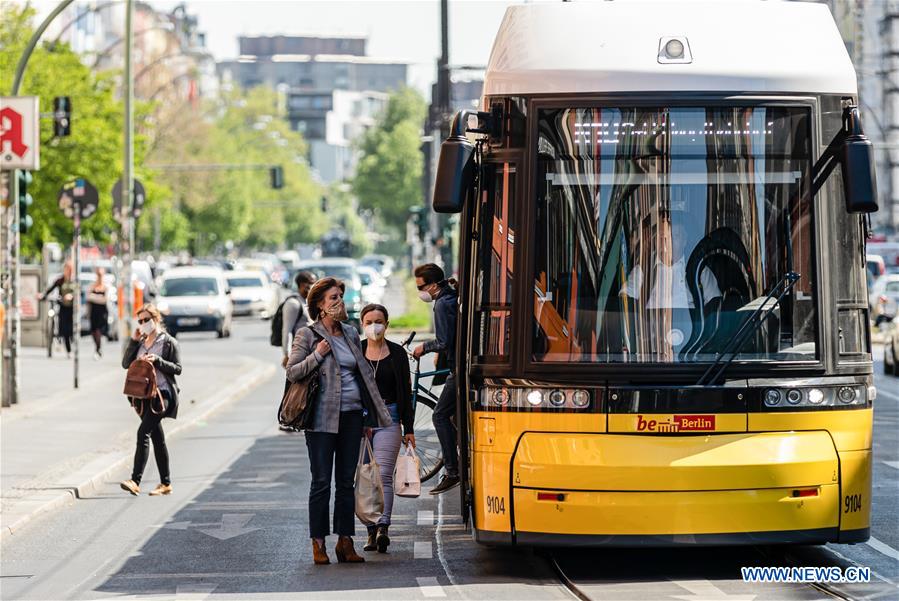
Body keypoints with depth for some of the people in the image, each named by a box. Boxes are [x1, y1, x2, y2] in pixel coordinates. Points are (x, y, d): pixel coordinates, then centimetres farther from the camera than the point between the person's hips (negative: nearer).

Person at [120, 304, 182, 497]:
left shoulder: (169, 342, -2)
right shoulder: (140, 342, 15)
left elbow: (177, 368, -5)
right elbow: (125, 363, 8)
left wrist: (157, 360, -18)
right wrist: (133, 341, -1)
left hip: (161, 393, -7)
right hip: (143, 395, 7)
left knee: (143, 432, -21)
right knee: (157, 439, 12)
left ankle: (135, 481, -28)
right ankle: (166, 483, 18)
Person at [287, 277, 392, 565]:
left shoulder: (351, 333, 13)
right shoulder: (308, 335, -2)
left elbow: (364, 371, 20)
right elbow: (292, 372, -4)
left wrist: (375, 411, 17)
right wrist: (317, 355, -17)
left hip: (351, 415, 5)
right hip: (322, 417, -5)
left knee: (346, 480, 7)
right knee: (321, 481, -2)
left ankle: (345, 541, 12)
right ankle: (318, 542, 5)